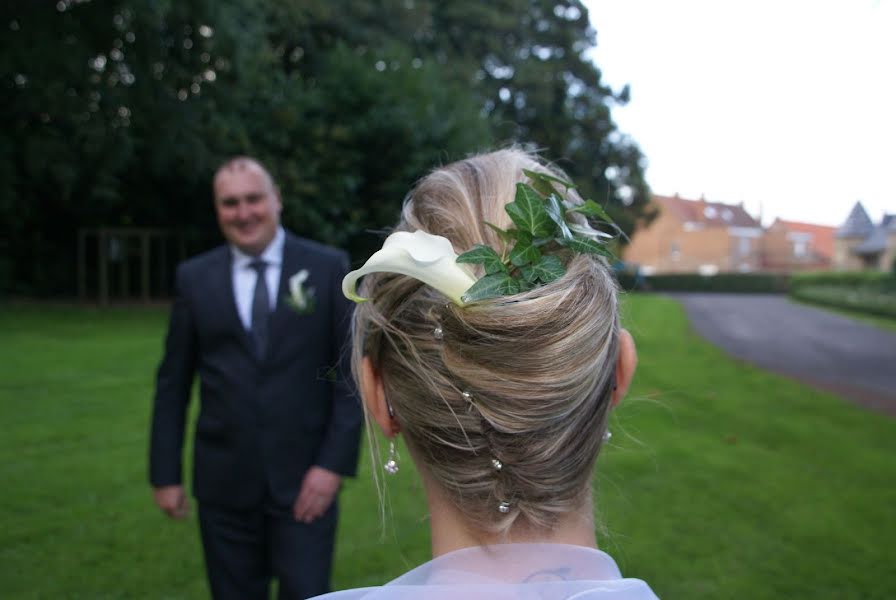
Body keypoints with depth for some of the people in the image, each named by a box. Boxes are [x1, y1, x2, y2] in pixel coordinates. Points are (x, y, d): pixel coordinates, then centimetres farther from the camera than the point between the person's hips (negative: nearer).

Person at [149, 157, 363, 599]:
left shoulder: (328, 267, -3)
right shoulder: (194, 277, 3)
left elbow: (351, 369, -3)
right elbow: (173, 382, 7)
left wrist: (335, 463, -10)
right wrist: (165, 474, 5)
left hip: (305, 479, -2)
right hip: (223, 481, 2)